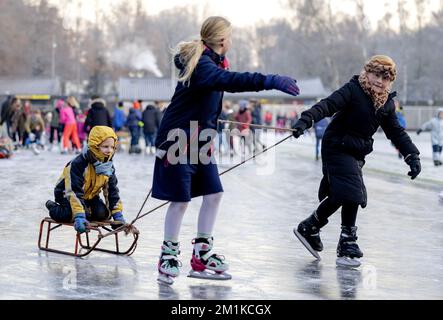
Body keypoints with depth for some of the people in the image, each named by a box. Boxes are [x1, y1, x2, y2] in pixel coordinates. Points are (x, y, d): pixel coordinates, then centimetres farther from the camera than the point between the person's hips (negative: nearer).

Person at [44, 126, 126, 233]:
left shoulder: (108, 167, -11)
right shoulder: (78, 164, -33)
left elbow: (112, 191, -2)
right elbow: (73, 191, -38)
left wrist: (118, 215, -9)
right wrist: (79, 217, -47)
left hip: (89, 195, 6)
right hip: (66, 194, -6)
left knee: (103, 214, -19)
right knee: (71, 214, -33)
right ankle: (54, 208, -2)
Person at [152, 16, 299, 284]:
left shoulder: (210, 61, 7)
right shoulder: (201, 65, -24)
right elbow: (227, 80, -44)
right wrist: (268, 81, -53)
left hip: (200, 141, 9)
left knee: (214, 194, 6)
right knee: (181, 200, -3)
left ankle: (202, 254, 14)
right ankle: (168, 257, 11)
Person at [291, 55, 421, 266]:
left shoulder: (387, 104, 6)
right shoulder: (353, 90, -14)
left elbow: (396, 132, 13)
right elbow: (328, 105, -26)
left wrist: (412, 156, 3)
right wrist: (306, 120, -43)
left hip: (356, 153, 7)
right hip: (337, 148, -7)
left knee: (339, 196, 10)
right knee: (351, 193, -16)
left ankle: (309, 228, 27)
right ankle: (347, 241, -3)